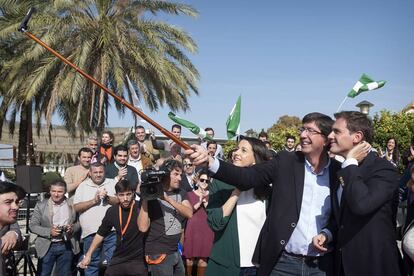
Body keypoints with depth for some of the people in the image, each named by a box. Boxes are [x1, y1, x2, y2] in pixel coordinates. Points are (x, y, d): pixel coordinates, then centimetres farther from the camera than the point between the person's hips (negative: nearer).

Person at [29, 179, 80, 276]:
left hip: (67, 246, 2)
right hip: (48, 247, -1)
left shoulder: (72, 205, 3)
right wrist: (49, 231, -18)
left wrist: (72, 228, -12)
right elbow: (32, 226, -4)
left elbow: (77, 223, 11)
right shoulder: (41, 205, -2)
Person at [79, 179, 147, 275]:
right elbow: (100, 234, 14)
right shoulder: (112, 211, 3)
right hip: (118, 260, 4)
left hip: (138, 260, -4)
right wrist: (88, 255, 13)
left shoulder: (140, 207, -10)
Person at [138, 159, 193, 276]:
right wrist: (145, 198, -23)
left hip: (176, 252, 5)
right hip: (159, 254, -5)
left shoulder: (181, 193, 6)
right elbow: (143, 227, -17)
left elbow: (189, 213, -13)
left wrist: (168, 199, -25)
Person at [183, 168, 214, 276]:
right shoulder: (190, 194, 6)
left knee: (203, 258, -2)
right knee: (189, 257, -1)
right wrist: (199, 202, -15)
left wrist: (205, 202, -13)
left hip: (206, 229, 0)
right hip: (193, 228, 0)